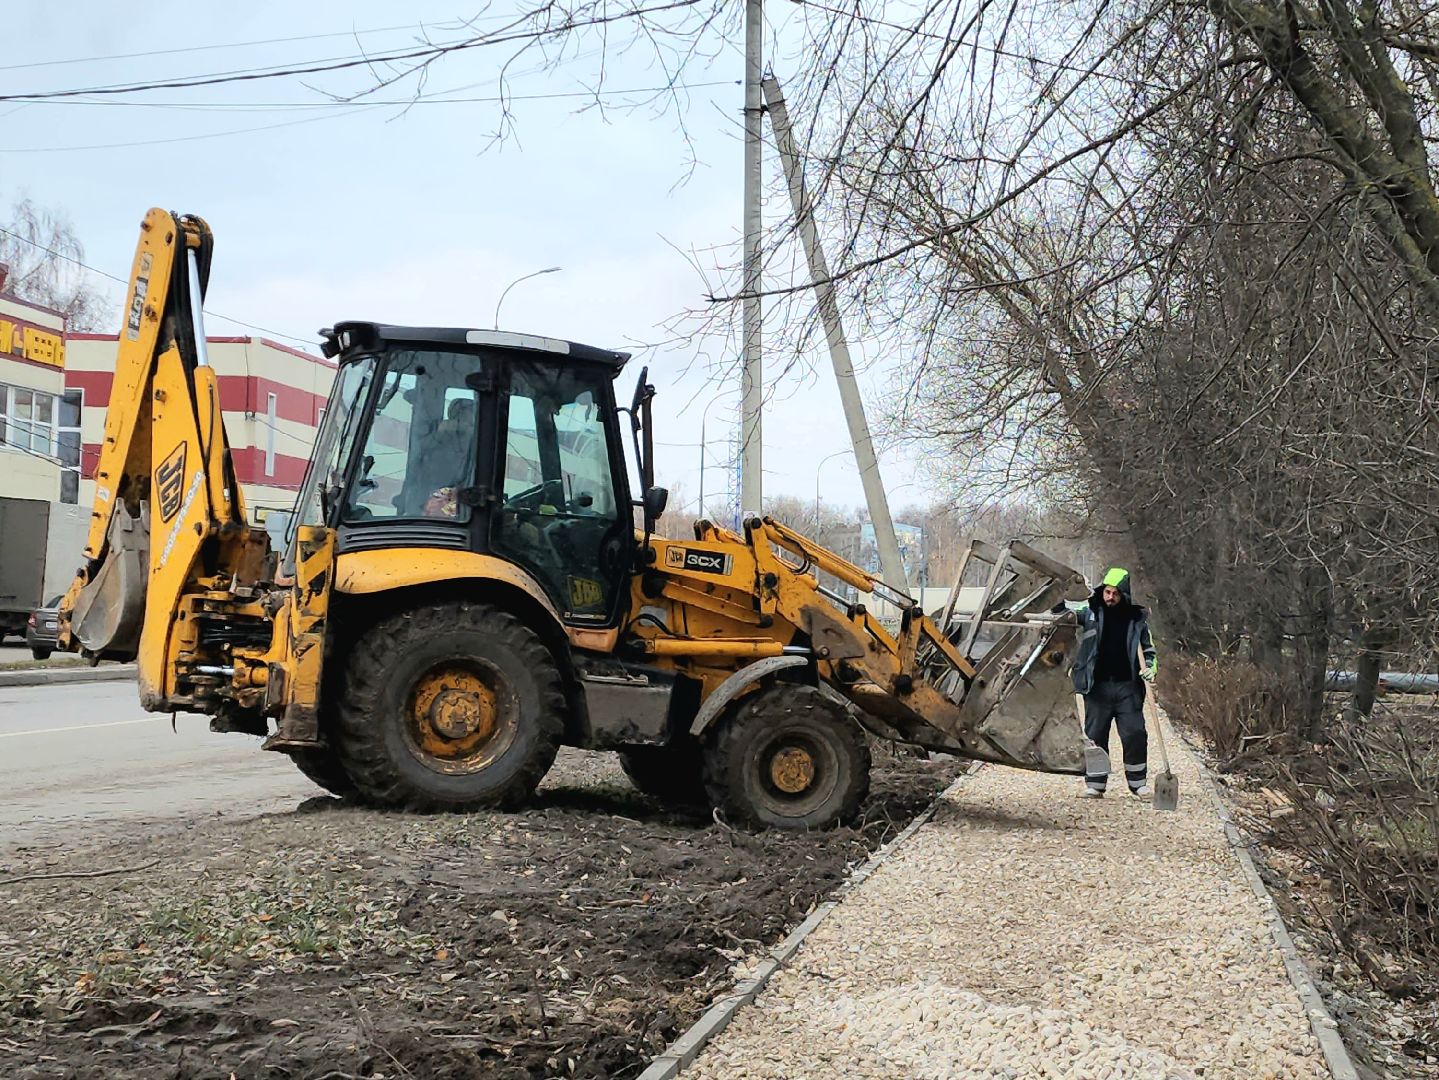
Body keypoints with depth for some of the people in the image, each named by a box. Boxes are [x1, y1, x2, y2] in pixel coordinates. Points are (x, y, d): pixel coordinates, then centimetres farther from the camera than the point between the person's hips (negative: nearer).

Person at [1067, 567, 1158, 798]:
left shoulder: (1136, 618, 5)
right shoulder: (1090, 613, 2)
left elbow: (1148, 649, 14)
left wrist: (1150, 667, -3)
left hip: (1127, 686, 1)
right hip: (1097, 686, 0)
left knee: (1135, 734, 0)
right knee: (1095, 735, 3)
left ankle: (1138, 782, 13)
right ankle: (1095, 784, 11)